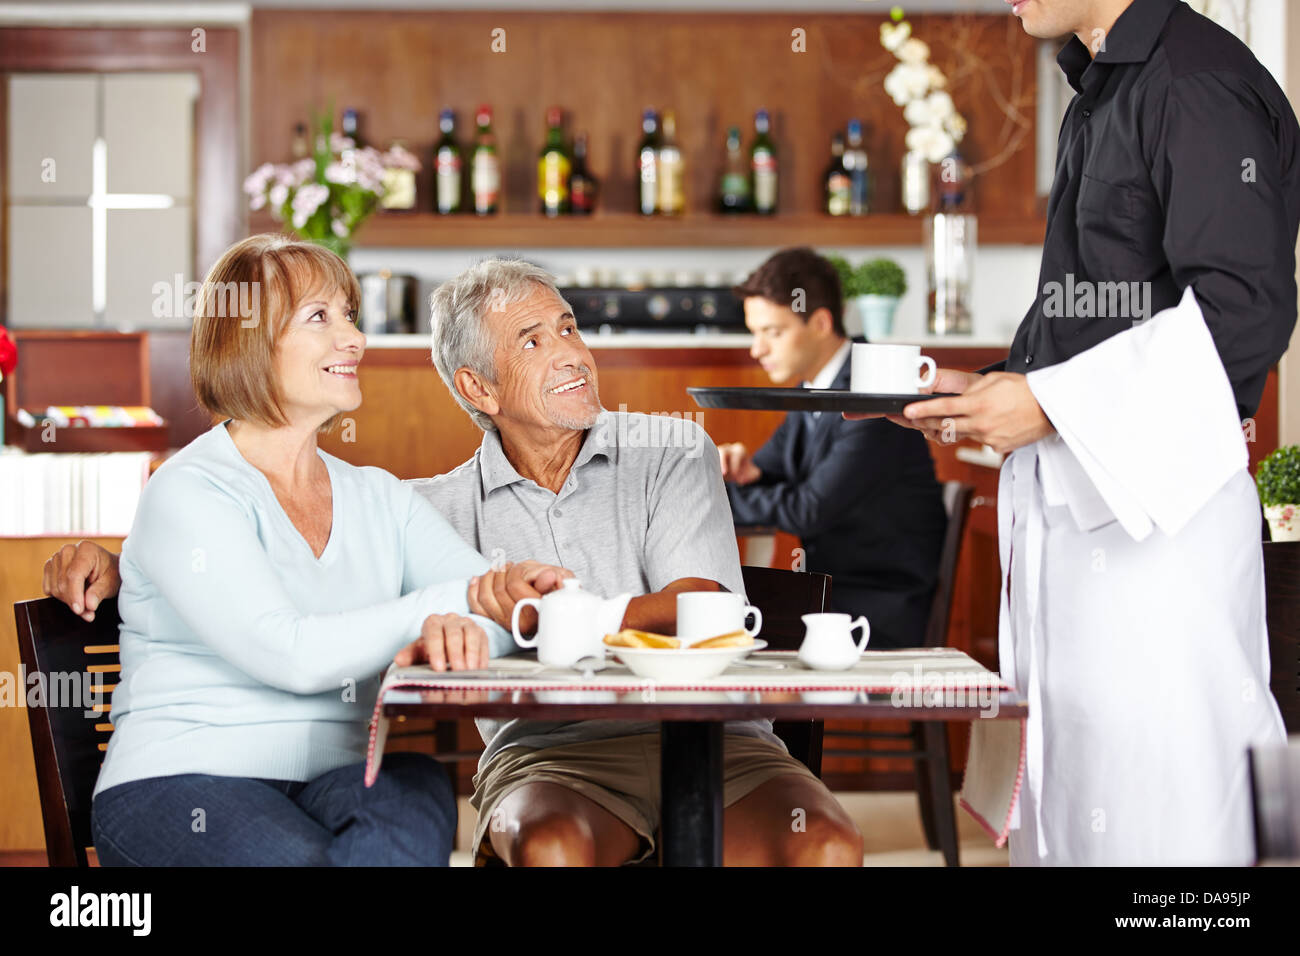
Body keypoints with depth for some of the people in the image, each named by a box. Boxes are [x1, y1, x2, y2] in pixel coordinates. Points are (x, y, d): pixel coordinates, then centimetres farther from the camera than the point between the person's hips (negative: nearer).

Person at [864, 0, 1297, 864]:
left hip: (1158, 508, -10)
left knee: (1161, 823, -7)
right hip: (1070, 503, 10)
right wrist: (994, 391, 11)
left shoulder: (1199, 86, -12)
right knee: (1072, 814, 13)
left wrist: (1048, 403, -17)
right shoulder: (1099, 96, 18)